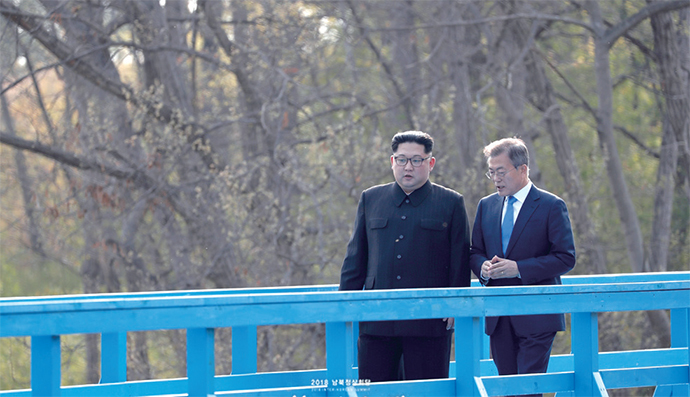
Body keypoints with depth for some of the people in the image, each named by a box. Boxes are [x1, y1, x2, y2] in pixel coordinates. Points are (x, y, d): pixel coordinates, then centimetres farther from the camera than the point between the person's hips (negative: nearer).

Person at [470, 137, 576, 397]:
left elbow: (566, 258, -9)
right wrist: (483, 267, -6)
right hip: (498, 317, 6)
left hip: (536, 317, -6)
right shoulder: (486, 206, 13)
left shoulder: (551, 206, -4)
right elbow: (475, 252, 19)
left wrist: (519, 268, -18)